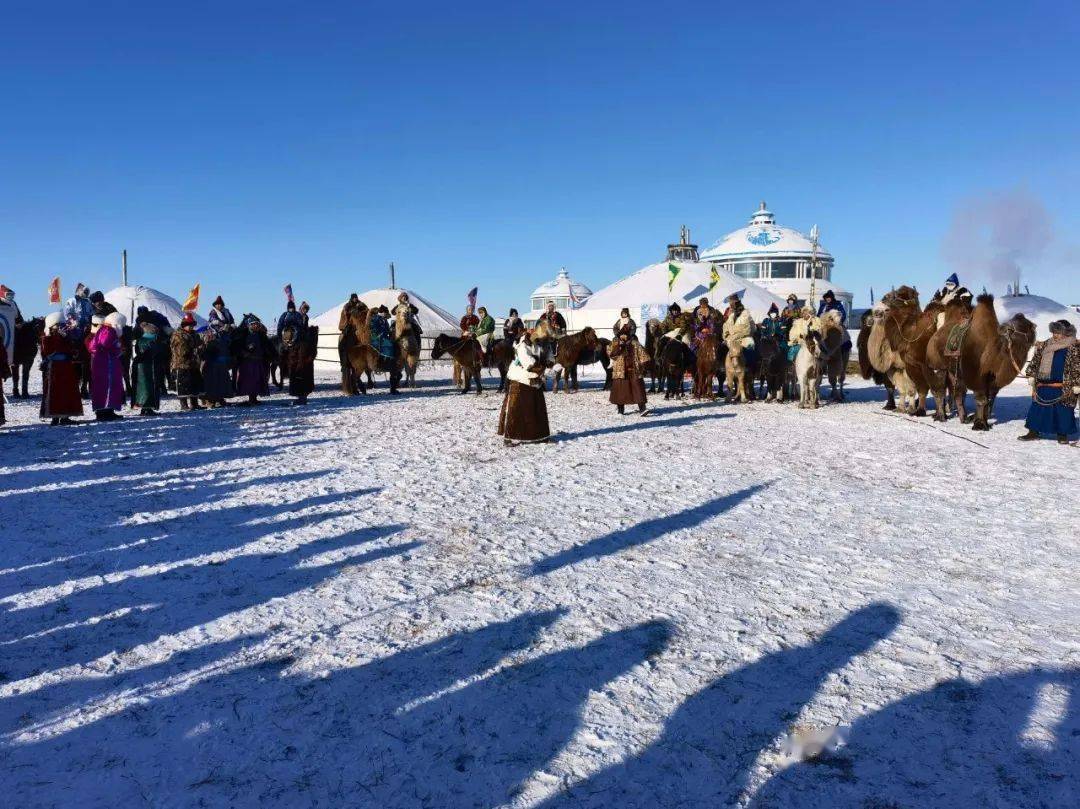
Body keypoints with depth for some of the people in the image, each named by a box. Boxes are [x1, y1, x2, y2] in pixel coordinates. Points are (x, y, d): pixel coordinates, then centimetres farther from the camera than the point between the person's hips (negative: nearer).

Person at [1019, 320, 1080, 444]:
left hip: (1064, 388, -4)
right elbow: (1035, 362, 17)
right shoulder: (1044, 346, 9)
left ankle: (1063, 435, 15)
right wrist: (1032, 376, 12)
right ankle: (1034, 432, 15)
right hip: (1043, 386, 4)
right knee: (1037, 408, 6)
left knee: (1063, 410, 2)